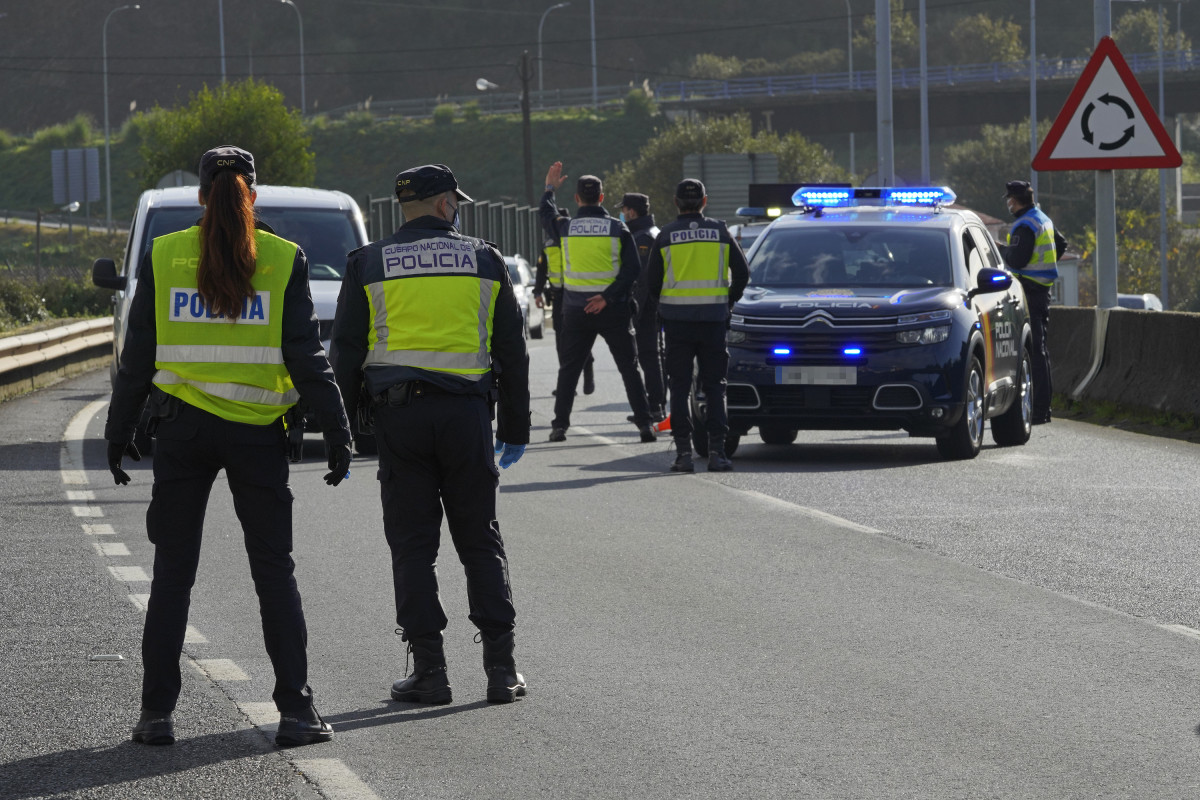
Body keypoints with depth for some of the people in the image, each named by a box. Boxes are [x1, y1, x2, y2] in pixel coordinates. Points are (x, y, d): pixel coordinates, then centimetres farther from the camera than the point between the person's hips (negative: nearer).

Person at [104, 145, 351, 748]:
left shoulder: (163, 257, 1)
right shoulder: (284, 260, -1)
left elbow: (137, 357, 3)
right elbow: (306, 356, -3)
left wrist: (119, 431, 11)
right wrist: (336, 432, 2)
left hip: (181, 429, 1)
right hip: (258, 429, -1)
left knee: (172, 574, 7)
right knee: (275, 572, 6)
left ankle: (157, 713, 4)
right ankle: (295, 709, 0)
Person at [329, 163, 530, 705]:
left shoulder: (368, 265, 5)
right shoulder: (484, 261, 8)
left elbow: (346, 352, 4)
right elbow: (512, 351, 10)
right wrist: (515, 430, 17)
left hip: (399, 415, -1)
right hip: (467, 411, 1)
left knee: (412, 543, 3)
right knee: (480, 540, 7)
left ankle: (429, 670, -1)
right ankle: (501, 668, 3)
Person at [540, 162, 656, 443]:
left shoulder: (565, 227, -2)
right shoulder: (618, 229, -6)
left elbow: (547, 216, 21)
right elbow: (632, 268, -13)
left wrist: (550, 188, 36)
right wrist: (608, 297, -14)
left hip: (576, 311, 1)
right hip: (613, 310, -1)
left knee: (569, 369, 12)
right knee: (629, 368, 4)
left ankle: (559, 425, 9)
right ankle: (644, 424, -2)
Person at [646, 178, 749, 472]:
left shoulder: (666, 236, -1)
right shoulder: (720, 232, 3)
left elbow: (652, 281, 1)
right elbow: (742, 273, 5)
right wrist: (729, 302, 19)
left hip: (677, 317, -1)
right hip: (714, 317, 1)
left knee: (680, 387, 3)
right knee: (714, 386, 6)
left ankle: (683, 451, -3)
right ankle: (716, 450, -2)